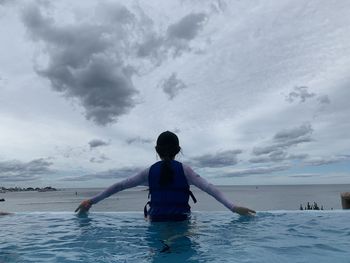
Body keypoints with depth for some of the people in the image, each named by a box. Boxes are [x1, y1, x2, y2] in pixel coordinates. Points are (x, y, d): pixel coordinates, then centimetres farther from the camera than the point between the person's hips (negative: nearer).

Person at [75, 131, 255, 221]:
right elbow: (209, 188, -13)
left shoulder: (149, 172, 0)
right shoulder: (184, 170, -4)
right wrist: (233, 207, -12)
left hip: (156, 223, 2)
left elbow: (119, 186, 2)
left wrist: (92, 201, 9)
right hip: (181, 222, -1)